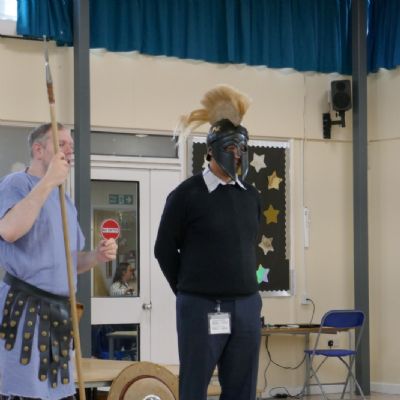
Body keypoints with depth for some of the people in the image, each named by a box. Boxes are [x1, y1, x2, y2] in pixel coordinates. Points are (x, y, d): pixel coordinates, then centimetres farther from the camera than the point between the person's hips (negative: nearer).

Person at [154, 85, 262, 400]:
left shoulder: (251, 197, 11)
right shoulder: (187, 194, -6)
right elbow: (165, 249, 0)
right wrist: (189, 291, 7)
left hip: (247, 307, 5)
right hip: (202, 308, -5)